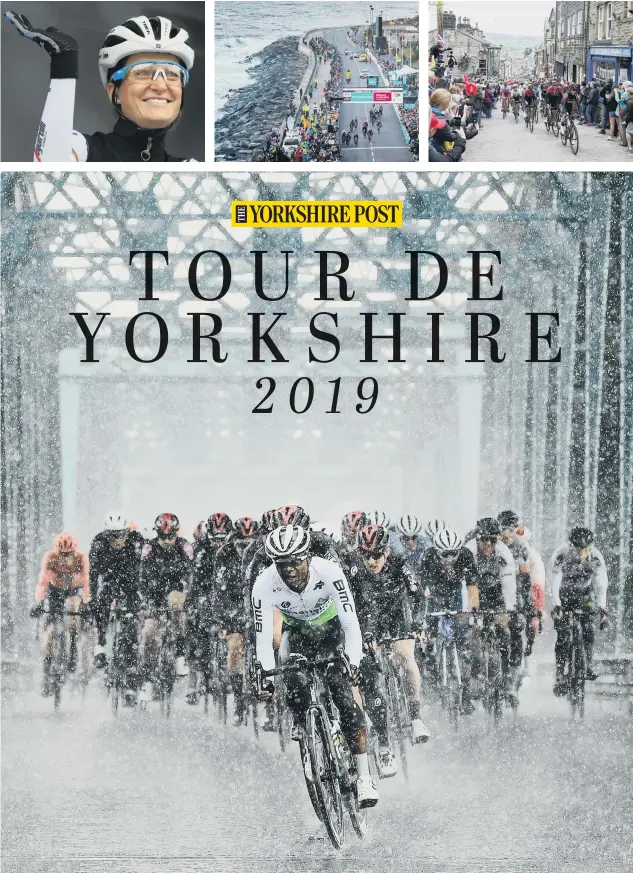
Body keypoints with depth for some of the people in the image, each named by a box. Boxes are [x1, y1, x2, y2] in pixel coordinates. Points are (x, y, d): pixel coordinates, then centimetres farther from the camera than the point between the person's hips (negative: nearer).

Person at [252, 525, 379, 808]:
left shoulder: (329, 572, -34)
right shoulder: (265, 585, -29)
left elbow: (351, 623, -36)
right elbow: (263, 636, -26)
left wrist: (353, 662, -49)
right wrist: (266, 673, -41)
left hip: (331, 628, -2)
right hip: (297, 631, 2)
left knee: (343, 692, -18)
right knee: (293, 677, -29)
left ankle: (364, 776, -15)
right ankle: (300, 721, 6)